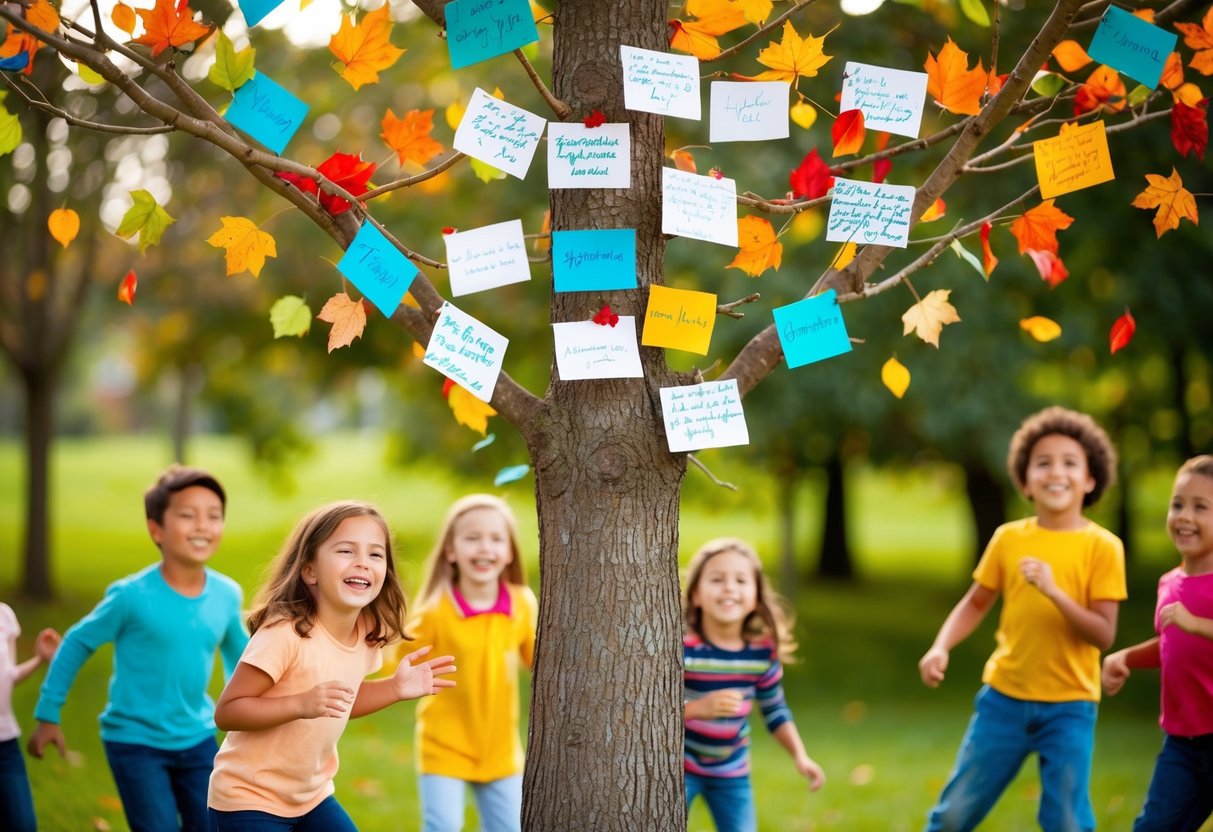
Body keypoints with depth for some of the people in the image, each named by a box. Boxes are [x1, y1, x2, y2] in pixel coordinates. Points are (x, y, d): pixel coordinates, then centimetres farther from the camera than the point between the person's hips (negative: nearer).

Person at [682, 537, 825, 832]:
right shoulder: (680, 645, -25)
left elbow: (775, 709, 4)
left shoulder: (763, 650, -10)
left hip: (731, 769, 4)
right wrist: (698, 708, -41)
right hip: (677, 764, -4)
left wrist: (800, 755, -6)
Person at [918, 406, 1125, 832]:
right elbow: (976, 604, 10)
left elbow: (1104, 635, -13)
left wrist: (1054, 592, -26)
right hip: (1004, 697, 3)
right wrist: (940, 648, -7)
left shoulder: (1102, 546, -8)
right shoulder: (1008, 538, 0)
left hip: (1069, 706, -2)